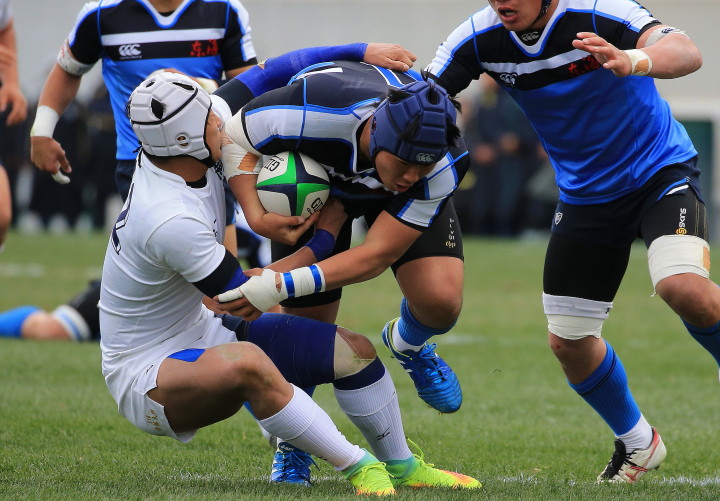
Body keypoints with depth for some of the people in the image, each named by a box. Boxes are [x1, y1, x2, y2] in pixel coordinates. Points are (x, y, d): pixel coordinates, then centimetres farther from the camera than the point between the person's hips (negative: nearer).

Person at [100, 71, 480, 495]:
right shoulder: (171, 221, -33)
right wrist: (324, 236, -12)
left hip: (203, 332, 10)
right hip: (145, 374, -10)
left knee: (353, 350, 1)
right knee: (247, 362, -41)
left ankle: (402, 466, 20)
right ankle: (359, 466, -30)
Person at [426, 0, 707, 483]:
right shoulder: (479, 39, -13)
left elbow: (686, 52, -41)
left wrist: (630, 61, -62)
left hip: (661, 171, -5)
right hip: (586, 193, 5)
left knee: (683, 285, -31)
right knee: (568, 339, 3)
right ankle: (637, 443, 28)